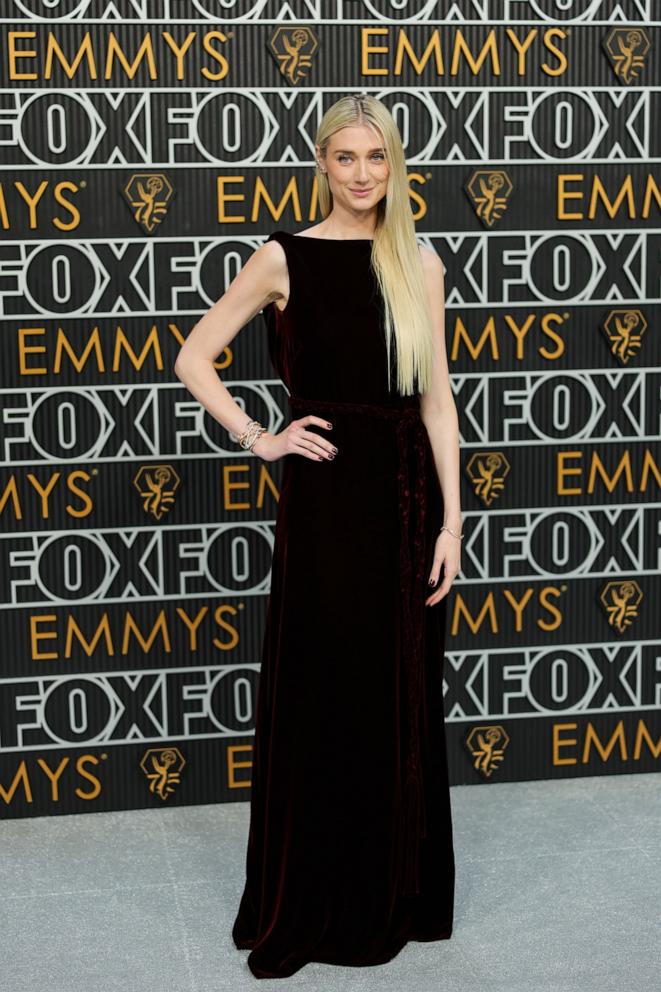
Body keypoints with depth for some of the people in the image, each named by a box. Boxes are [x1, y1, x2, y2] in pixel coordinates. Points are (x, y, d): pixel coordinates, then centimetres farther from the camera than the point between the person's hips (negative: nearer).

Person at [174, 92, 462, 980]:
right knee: (320, 700, 4)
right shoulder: (285, 259, -1)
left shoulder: (421, 263, 7)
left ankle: (402, 897, 26)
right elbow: (194, 357, 2)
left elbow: (436, 396, 4)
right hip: (326, 494, -3)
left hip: (408, 491, 3)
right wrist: (259, 439, -6)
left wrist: (451, 518, -1)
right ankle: (306, 910, 19)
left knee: (405, 702, 10)